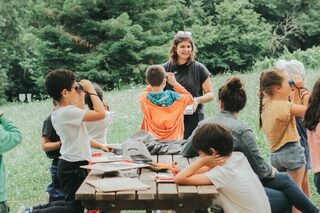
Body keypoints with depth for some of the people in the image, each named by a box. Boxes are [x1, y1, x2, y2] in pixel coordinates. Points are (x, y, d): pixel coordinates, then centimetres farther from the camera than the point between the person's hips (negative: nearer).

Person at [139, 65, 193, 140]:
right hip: (173, 140, -1)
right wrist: (175, 83, 7)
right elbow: (190, 98, 7)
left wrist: (154, 81, 12)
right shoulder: (173, 97, -13)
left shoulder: (144, 98, -7)